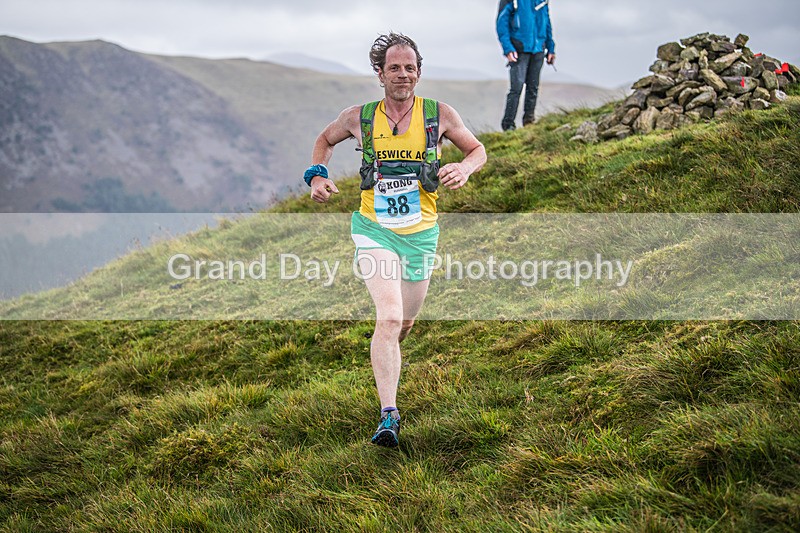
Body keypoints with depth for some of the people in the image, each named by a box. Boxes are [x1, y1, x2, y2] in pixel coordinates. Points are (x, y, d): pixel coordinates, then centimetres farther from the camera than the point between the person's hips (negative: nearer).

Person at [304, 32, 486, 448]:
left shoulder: (439, 115, -5)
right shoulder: (359, 118, -3)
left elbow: (478, 150, 8)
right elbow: (325, 140, 17)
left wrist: (463, 169, -13)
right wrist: (317, 176, 0)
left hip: (421, 234, 2)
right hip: (374, 230, -2)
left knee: (404, 322, 15)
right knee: (389, 316, -21)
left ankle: (385, 361, 53)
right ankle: (388, 415, -20)